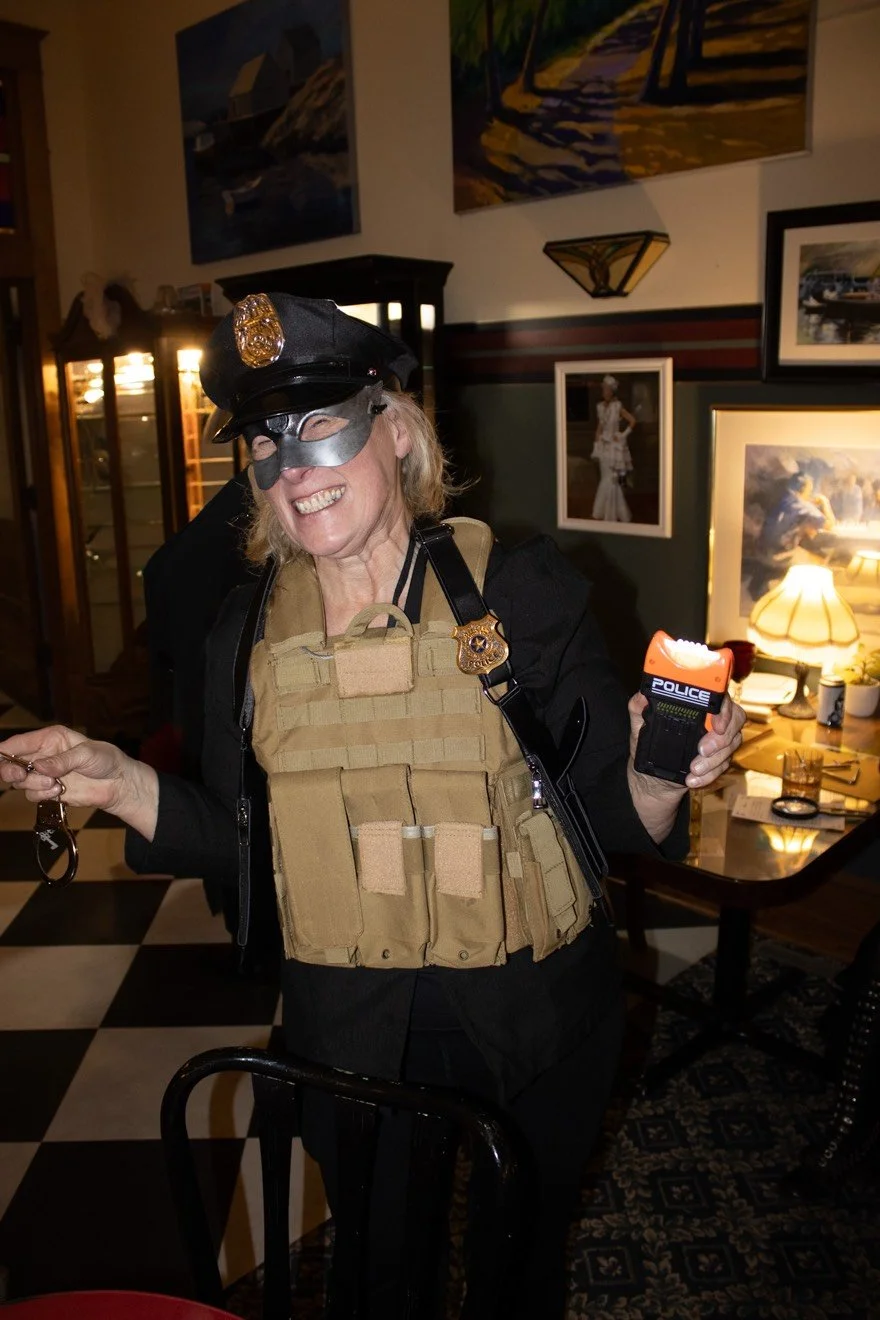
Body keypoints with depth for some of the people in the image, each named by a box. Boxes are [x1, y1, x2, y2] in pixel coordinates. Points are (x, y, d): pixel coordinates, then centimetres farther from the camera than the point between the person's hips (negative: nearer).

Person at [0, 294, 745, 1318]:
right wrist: (123, 785, -13)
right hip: (350, 1043, 2)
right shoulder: (246, 636, -6)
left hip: (530, 1031, -1)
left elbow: (611, 815, -10)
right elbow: (238, 842, 1)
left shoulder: (521, 590, -15)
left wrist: (656, 776, -31)